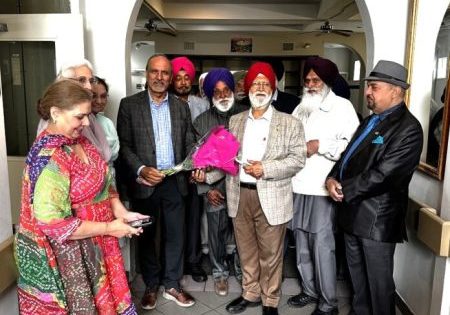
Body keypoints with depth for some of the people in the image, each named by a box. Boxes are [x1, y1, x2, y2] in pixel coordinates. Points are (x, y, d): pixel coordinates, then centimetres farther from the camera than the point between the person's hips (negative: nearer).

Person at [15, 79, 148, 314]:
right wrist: (108, 228, -22)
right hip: (63, 256, -8)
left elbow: (103, 182, 11)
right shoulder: (49, 159, -26)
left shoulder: (78, 140, 1)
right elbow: (52, 222, -29)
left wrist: (121, 212, -4)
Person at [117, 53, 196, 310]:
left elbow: (190, 142, 7)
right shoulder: (129, 105, -2)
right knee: (146, 237, 13)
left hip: (174, 182, 2)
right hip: (144, 183, -2)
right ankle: (151, 286, 32)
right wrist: (141, 170, -18)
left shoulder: (181, 106, 7)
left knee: (175, 236, 11)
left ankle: (172, 285, 29)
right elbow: (124, 145, -5)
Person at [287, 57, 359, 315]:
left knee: (322, 246, -3)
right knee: (302, 244, 13)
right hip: (298, 185, 6)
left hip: (323, 187, -6)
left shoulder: (342, 106, -1)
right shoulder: (301, 107, 18)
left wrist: (319, 145, -15)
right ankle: (310, 290, 30)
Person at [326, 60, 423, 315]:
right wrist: (333, 178, -5)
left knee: (378, 281, 8)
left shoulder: (408, 128, -16)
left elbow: (382, 175, -23)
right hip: (353, 212, 9)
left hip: (377, 218, -8)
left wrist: (344, 189, -14)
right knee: (357, 274, 23)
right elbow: (348, 155, 14)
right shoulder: (371, 121, 13)